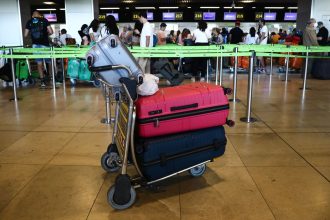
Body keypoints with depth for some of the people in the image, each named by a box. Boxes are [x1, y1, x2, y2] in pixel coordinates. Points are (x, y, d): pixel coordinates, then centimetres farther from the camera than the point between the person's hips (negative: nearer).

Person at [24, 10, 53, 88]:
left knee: (39, 63, 5)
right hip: (44, 44, -2)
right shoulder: (44, 20, 2)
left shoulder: (29, 22, 7)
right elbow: (51, 32, -4)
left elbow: (25, 35, 8)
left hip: (35, 45, 2)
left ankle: (42, 81, 3)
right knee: (50, 62, 12)